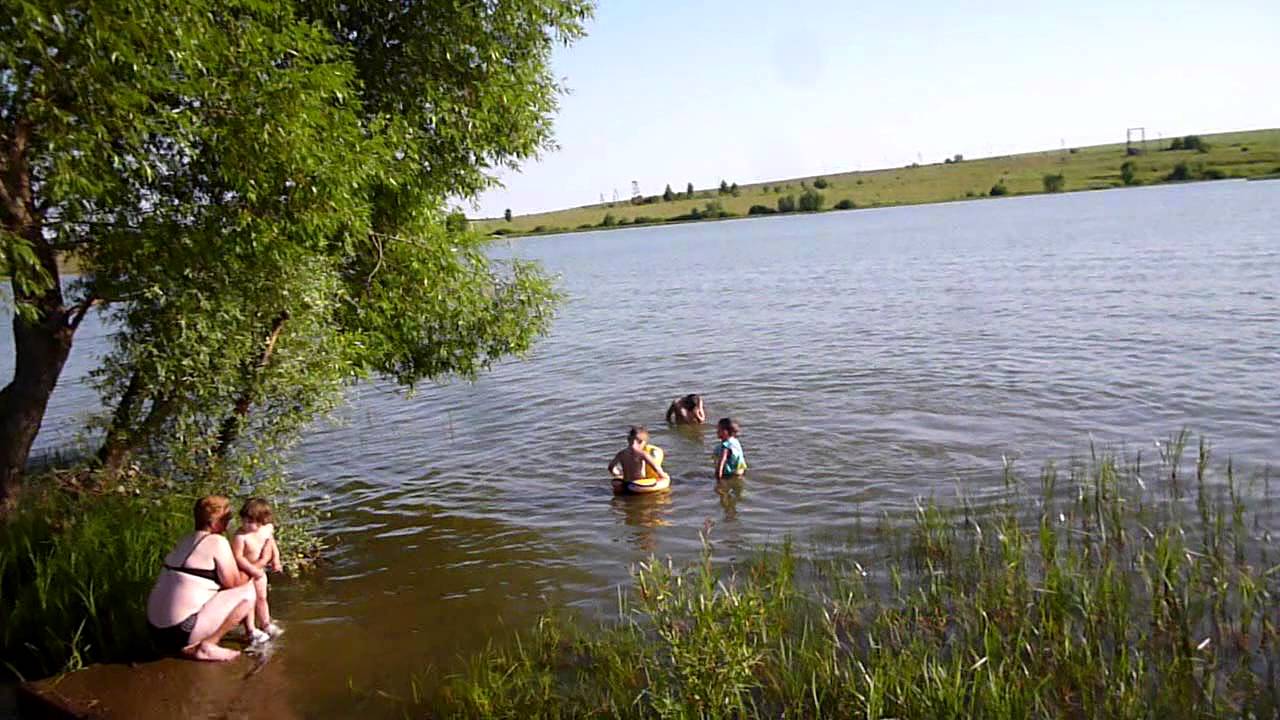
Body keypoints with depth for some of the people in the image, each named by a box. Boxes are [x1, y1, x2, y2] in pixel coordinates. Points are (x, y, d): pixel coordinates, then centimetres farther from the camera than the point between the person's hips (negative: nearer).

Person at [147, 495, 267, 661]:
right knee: (248, 592, -2)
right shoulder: (217, 542, -10)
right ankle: (205, 646, -5)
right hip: (182, 633, -9)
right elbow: (233, 583, -5)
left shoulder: (185, 541, 17)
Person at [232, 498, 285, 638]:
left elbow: (273, 546, 7)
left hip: (259, 571, 6)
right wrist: (253, 570, -28)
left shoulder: (267, 530, -10)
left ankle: (265, 624, 36)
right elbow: (238, 557, -27)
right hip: (244, 572, -6)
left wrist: (276, 561, -6)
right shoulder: (240, 536, -29)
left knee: (262, 598, 20)